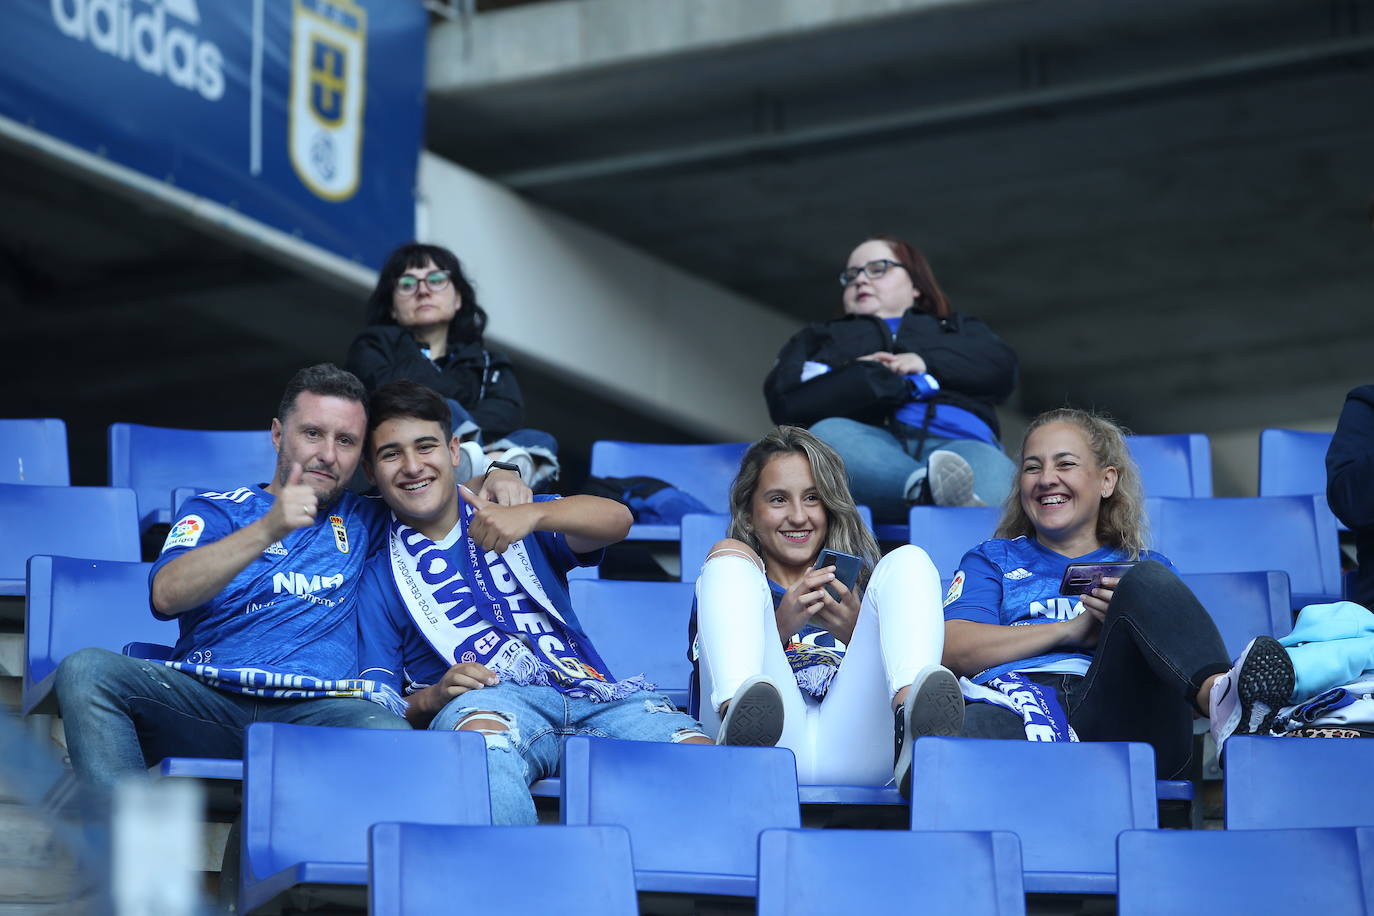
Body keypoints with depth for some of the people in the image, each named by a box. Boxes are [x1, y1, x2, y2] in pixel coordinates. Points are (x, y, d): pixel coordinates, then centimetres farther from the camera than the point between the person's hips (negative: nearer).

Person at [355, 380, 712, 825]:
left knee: (700, 756, -28)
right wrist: (431, 697, -10)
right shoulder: (378, 578, 21)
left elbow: (616, 520, 5)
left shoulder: (516, 523, 25)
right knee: (481, 732, -41)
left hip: (593, 693, 2)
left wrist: (531, 514, -15)